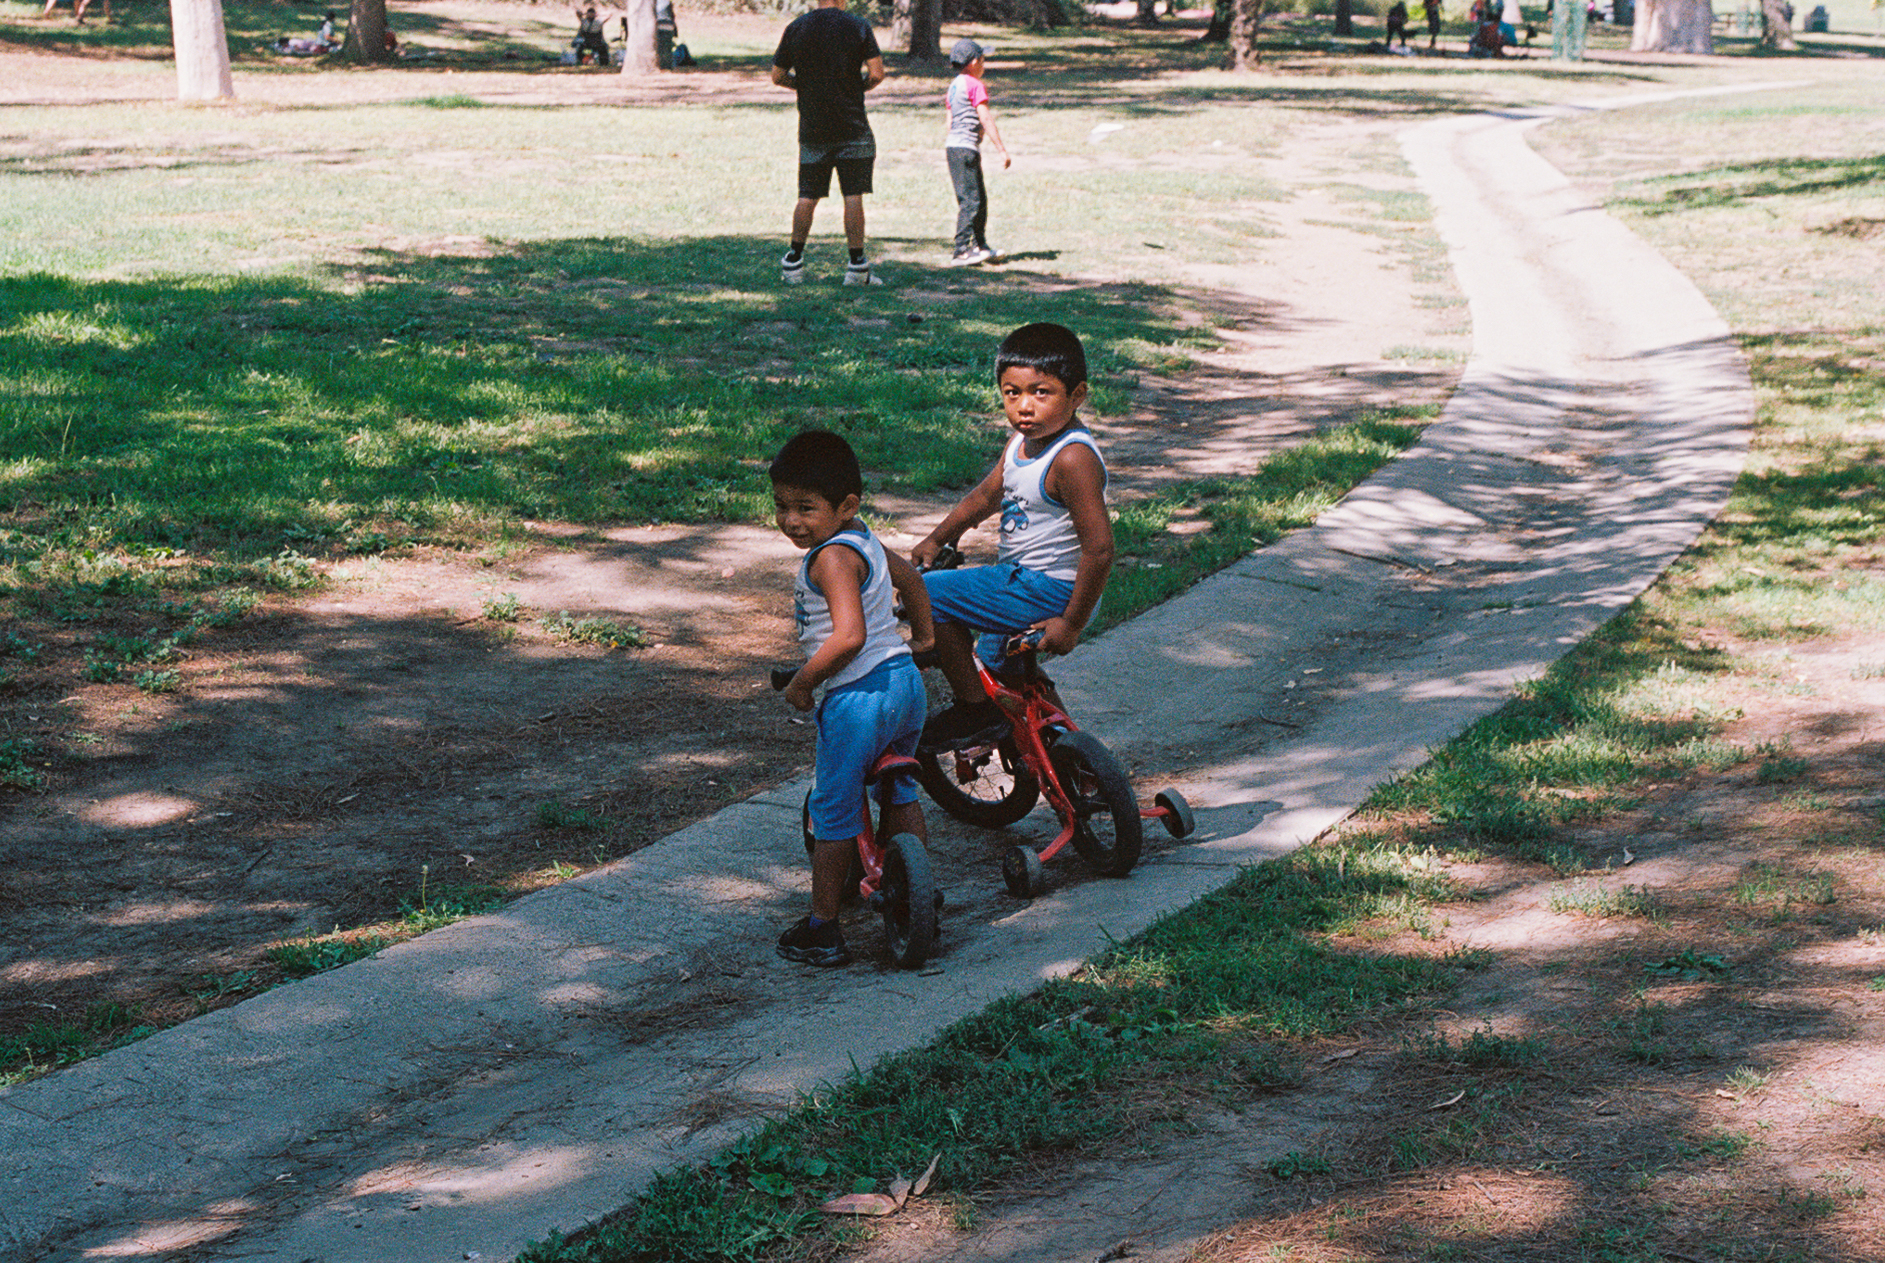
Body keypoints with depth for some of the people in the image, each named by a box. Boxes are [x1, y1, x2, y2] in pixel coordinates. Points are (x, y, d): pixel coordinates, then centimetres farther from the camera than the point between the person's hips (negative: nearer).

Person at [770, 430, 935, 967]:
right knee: (899, 795, 26)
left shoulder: (831, 558, -19)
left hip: (859, 696, -9)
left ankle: (823, 929, 11)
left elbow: (849, 637, -30)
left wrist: (801, 683, -18)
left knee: (833, 813, 3)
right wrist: (923, 636, 42)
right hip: (905, 681, 9)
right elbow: (909, 577, 29)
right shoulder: (864, 541, 10)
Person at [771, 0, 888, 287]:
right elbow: (877, 73, -10)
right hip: (852, 127, -2)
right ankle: (857, 267, 0)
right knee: (853, 195, 1)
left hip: (812, 127, 2)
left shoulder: (796, 27, 2)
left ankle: (794, 262, 9)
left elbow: (777, 76, 7)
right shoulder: (858, 26, -5)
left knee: (808, 196, 9)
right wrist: (856, 87, 9)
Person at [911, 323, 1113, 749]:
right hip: (1022, 578, 10)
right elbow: (986, 495, 22)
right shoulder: (1022, 442, 2)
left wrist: (1072, 623, -24)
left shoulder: (1073, 458, -26)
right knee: (995, 665, 31)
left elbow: (1099, 550, -28)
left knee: (929, 594, -13)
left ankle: (975, 710, -5)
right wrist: (936, 540, 28)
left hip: (1048, 591, -10)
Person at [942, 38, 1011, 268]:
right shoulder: (975, 86, -11)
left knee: (980, 198, 17)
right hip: (966, 148, -10)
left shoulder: (954, 85, 15)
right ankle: (961, 252, -15)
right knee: (970, 200, -11)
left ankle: (979, 246, 25)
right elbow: (986, 120, -14)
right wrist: (1003, 150, -12)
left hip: (952, 146, 10)